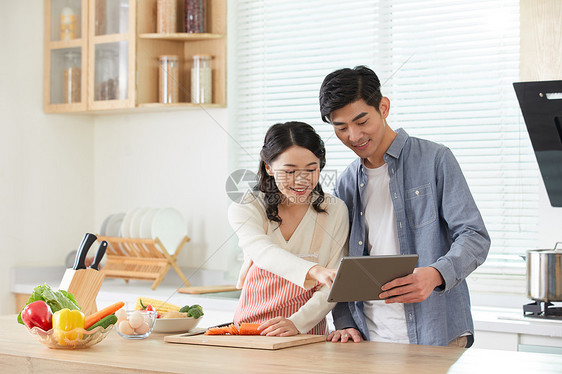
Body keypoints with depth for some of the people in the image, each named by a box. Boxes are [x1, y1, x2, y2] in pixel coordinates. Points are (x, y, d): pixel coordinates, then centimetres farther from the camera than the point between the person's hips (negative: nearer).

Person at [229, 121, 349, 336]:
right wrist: (315, 271, -38)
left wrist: (298, 323, -17)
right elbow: (262, 252, -21)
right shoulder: (245, 208, -1)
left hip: (306, 335, 0)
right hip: (247, 330, 0)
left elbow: (331, 287, -1)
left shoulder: (335, 211, 2)